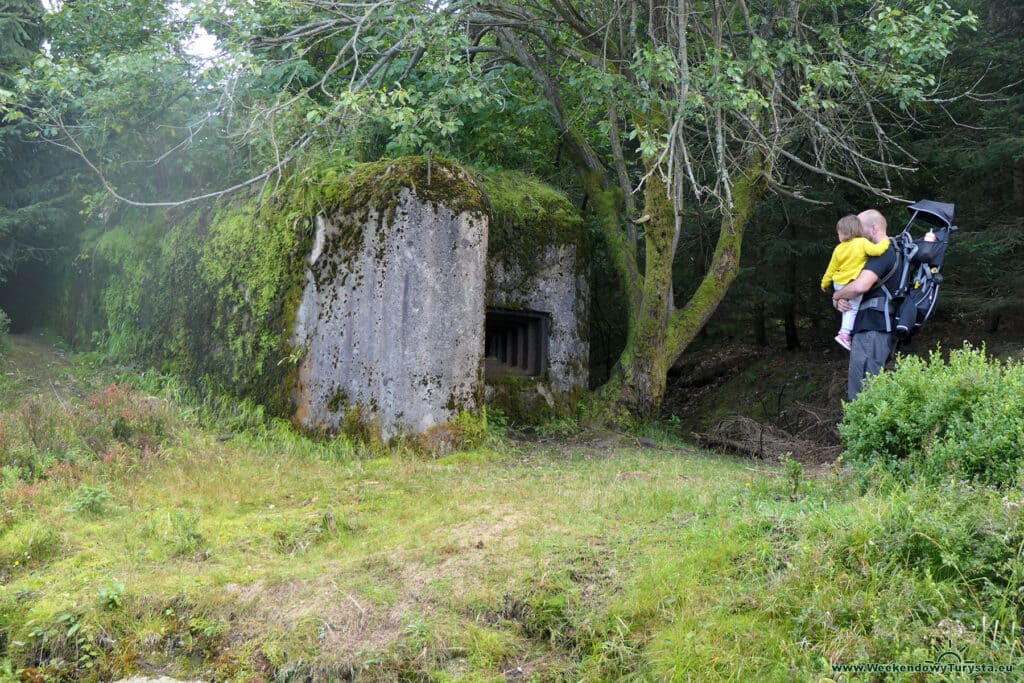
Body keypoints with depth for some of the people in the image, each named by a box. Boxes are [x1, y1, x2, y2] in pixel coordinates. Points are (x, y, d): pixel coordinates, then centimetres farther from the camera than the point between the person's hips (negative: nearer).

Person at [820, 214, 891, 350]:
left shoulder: (839, 249, 7)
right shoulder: (862, 242, -7)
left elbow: (831, 269, 14)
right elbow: (876, 250, -23)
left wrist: (825, 284, 26)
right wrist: (885, 242, -3)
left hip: (838, 284, 5)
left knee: (847, 307, 19)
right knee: (853, 308, 1)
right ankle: (844, 333, -8)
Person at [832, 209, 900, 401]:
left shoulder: (882, 253, -9)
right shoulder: (891, 252, 26)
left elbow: (860, 286, -25)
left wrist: (837, 296, -5)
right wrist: (841, 300, 3)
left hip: (872, 329, -11)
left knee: (861, 391, -17)